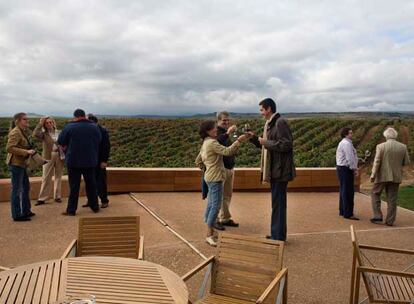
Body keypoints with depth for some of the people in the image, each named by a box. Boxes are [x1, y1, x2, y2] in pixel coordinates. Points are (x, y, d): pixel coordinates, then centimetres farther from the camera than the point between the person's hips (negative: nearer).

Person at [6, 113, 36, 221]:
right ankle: (17, 215, 6)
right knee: (17, 189, -2)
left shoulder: (24, 131, 13)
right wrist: (26, 152, -25)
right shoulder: (15, 132, -15)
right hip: (15, 163, -10)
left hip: (22, 163, 10)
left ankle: (26, 211, 30)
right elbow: (9, 148, -24)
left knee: (26, 187, 17)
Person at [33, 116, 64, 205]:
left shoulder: (59, 133, 6)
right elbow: (35, 134, -20)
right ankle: (42, 198, 4)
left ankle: (57, 196, 17)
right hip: (48, 157, -2)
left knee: (58, 177, 8)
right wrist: (40, 123, -13)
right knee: (46, 178, 0)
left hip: (59, 157, 2)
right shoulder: (44, 134, 0)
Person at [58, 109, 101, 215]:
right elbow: (99, 142, 11)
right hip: (90, 161, 3)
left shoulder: (69, 127, -10)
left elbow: (60, 142, -4)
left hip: (73, 161, -3)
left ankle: (71, 210, 6)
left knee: (74, 186, 2)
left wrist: (68, 146, 13)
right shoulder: (94, 127, 1)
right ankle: (95, 207, 20)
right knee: (91, 184, 13)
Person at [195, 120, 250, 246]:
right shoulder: (212, 143, -17)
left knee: (211, 203, 21)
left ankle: (210, 222, 35)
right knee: (216, 206, -11)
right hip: (215, 178, -10)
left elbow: (198, 161, 20)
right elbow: (227, 151, -27)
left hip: (211, 177, 10)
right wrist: (239, 140, -26)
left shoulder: (206, 143, 13)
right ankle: (209, 235, -10)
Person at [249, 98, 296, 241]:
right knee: (277, 202, 15)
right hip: (274, 169, 10)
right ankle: (277, 234, 26)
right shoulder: (270, 124, 15)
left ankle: (278, 236, 6)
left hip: (280, 169, -10)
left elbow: (286, 144, -22)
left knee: (278, 203, -3)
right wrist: (254, 138, 9)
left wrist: (267, 142, -15)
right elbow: (266, 146, 23)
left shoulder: (280, 122, -14)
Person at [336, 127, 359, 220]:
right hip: (345, 169, -11)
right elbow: (350, 158, -20)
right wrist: (355, 169, -12)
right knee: (348, 191, -8)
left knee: (344, 191, 17)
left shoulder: (344, 143, 19)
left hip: (342, 168, 11)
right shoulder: (346, 144, -16)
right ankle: (348, 213, -5)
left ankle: (342, 211, 26)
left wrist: (354, 168, 13)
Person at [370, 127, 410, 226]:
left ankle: (377, 216, 5)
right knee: (392, 199, 8)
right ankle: (390, 220, 10)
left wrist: (373, 175, -9)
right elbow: (406, 162, 4)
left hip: (383, 175, -3)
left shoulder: (381, 146, -10)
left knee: (375, 194, 13)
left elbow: (377, 162, -14)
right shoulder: (403, 147, -1)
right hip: (396, 176, 3)